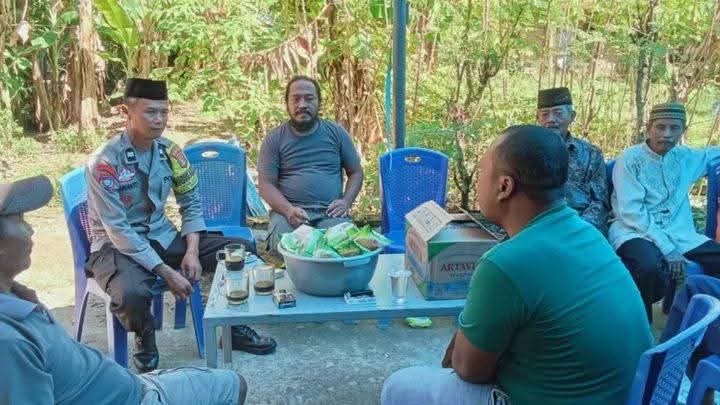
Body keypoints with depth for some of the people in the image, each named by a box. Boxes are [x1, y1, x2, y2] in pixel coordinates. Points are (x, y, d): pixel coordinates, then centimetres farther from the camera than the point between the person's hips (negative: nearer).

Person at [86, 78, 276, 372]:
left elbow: (191, 204, 5)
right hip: (117, 246, -5)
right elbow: (118, 229, -22)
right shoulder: (104, 162, -19)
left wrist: (192, 251, -11)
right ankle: (144, 339, -1)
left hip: (162, 237, 5)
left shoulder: (169, 151, -2)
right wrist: (166, 272, -25)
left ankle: (232, 327, 12)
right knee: (132, 294, -38)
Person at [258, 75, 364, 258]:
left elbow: (356, 172, 18)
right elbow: (266, 184, 4)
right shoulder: (274, 139, 9)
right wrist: (288, 209, -16)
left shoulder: (336, 132, 13)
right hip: (288, 210, 0)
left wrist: (346, 202, -2)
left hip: (329, 212, 1)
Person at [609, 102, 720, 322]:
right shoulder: (630, 159, -4)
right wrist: (667, 248, -18)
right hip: (635, 232, -6)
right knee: (651, 266, -36)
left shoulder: (685, 157, 13)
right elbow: (630, 212, -13)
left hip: (677, 234, 6)